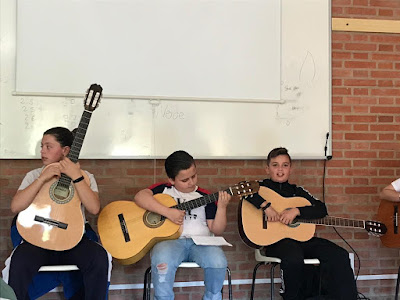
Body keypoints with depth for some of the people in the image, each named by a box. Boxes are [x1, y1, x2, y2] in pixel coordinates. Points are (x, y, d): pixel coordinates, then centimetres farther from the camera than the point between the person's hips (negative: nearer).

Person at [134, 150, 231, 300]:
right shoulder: (163, 189, 11)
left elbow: (216, 230, 11)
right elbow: (140, 197, -8)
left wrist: (221, 207, -6)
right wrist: (167, 212, -16)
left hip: (200, 242, 2)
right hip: (170, 241, -2)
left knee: (218, 260, -28)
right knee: (162, 260, -36)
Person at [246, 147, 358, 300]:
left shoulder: (297, 191, 20)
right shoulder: (262, 187, 10)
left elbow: (321, 209, 6)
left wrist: (296, 211, -10)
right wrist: (266, 206, -20)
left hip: (302, 237, 5)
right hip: (276, 240, -5)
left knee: (340, 256, -17)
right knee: (294, 258, -38)